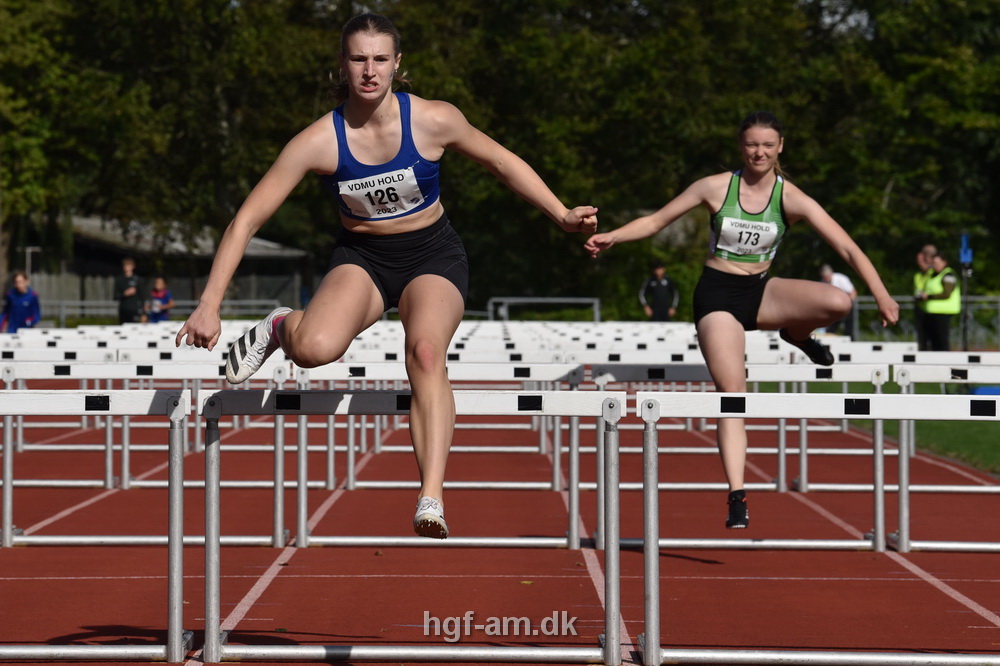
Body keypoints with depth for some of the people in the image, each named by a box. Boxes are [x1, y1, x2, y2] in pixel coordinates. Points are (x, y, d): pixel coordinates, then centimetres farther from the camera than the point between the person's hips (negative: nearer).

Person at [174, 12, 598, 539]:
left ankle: (432, 498, -34)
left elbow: (502, 163, 3)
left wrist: (562, 214, -1)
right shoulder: (320, 140, -18)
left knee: (426, 352, -32)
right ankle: (282, 326, 7)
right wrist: (209, 305, -20)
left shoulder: (433, 120, -16)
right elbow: (247, 219, -16)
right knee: (314, 349, -31)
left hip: (432, 256, 0)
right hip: (362, 258, 0)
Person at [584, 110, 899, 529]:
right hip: (717, 294, -2)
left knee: (838, 302, -27)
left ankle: (795, 335, 8)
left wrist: (881, 295, -20)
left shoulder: (790, 199, -5)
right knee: (733, 395, -15)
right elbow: (656, 221, 2)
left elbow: (846, 247, -10)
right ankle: (737, 498, -12)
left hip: (761, 291, 2)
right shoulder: (716, 188, -5)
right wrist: (611, 237, -14)